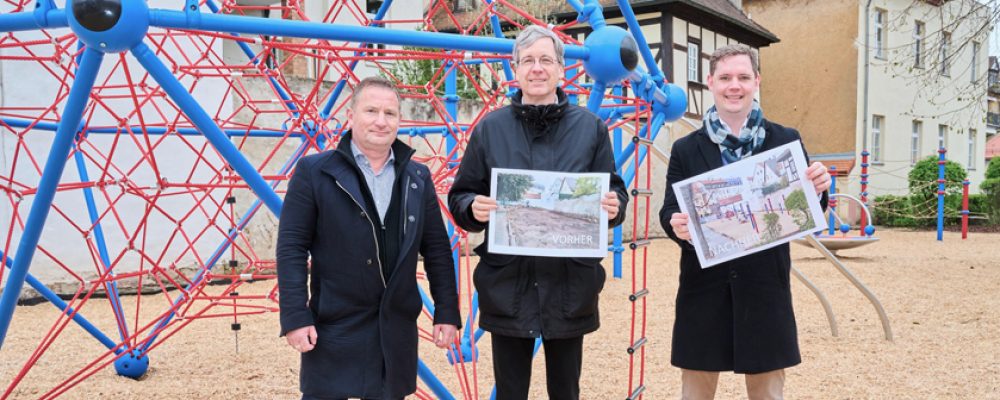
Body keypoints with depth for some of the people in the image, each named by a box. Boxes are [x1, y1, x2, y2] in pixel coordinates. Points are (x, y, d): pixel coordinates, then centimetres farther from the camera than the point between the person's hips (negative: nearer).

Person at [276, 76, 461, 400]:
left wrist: (446, 312, 4)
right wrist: (295, 317, -12)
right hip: (334, 327, -3)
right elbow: (291, 248, -7)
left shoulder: (418, 177, 8)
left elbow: (437, 250, 8)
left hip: (397, 328, 4)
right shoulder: (314, 171, -5)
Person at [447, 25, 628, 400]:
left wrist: (614, 206, -17)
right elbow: (459, 197, 5)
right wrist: (474, 208, -17)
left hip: (570, 286, 0)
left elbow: (616, 192, 6)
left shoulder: (590, 127, 2)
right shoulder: (490, 127, 3)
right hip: (506, 286, 0)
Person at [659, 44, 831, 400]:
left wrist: (817, 190, -18)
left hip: (765, 287, 0)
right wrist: (676, 225, -23)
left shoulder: (786, 142, 3)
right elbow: (670, 211, 0)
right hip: (704, 288, 0)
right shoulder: (686, 149, 3)